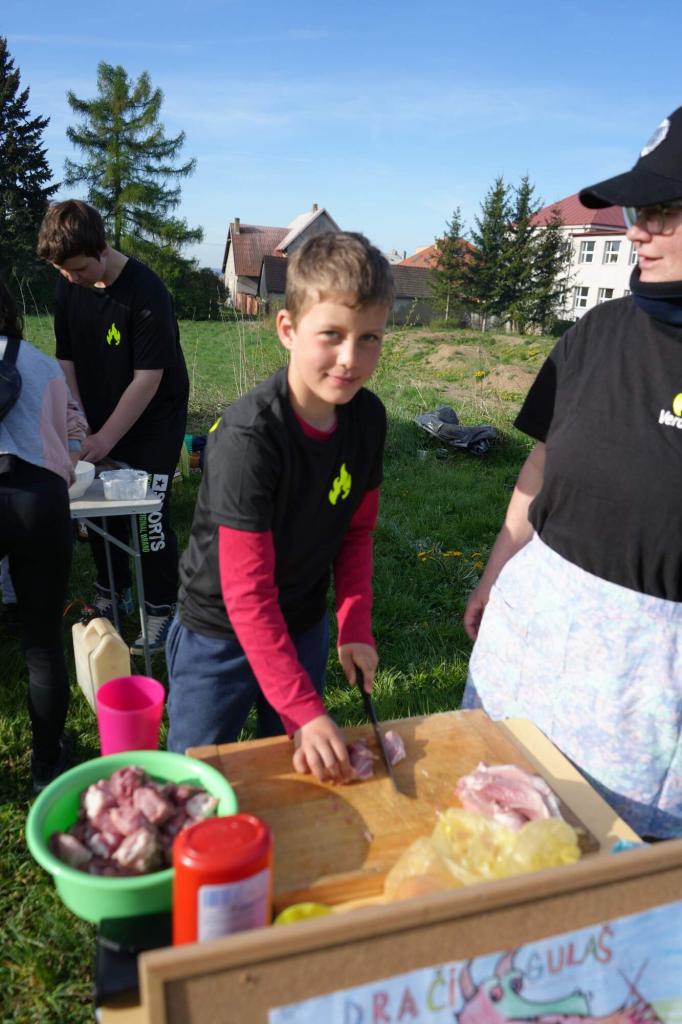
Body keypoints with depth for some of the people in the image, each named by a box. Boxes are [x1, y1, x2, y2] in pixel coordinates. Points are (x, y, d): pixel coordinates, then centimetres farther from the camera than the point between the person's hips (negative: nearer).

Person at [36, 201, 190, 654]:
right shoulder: (69, 288, -3)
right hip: (101, 418, 6)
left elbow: (148, 379, -23)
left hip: (153, 420, -6)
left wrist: (105, 438, -21)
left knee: (149, 516, -6)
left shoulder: (146, 292, -22)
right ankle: (113, 594, 29)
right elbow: (67, 362, 4)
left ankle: (162, 610, 10)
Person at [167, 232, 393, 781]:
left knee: (300, 772, 21)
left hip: (303, 625, 6)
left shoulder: (367, 416, -11)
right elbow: (247, 593, -29)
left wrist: (356, 625, -8)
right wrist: (306, 709, -29)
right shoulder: (249, 434, -30)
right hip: (220, 633, -5)